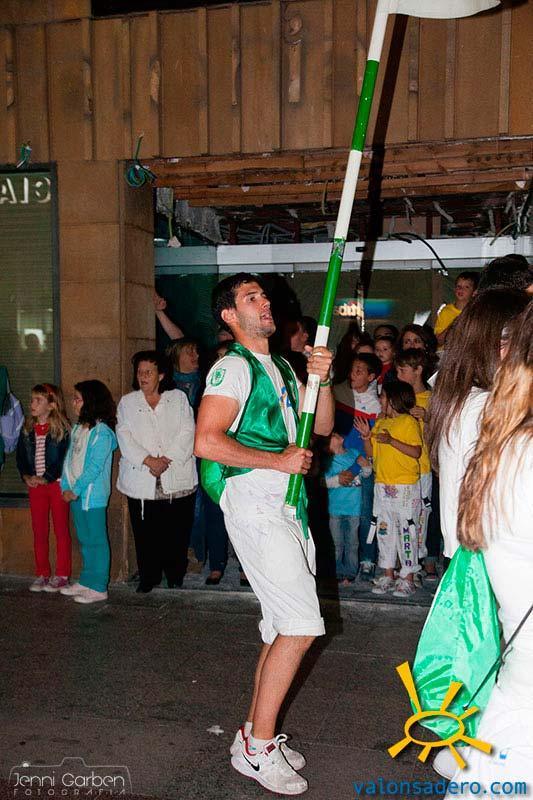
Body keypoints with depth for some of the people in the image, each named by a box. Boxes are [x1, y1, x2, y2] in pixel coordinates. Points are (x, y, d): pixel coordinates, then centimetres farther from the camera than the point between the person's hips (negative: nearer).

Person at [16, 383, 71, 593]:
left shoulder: (62, 429, -9)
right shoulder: (28, 429, 8)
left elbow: (65, 458, -14)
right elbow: (20, 455, 10)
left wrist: (46, 478, -17)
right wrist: (26, 476, -6)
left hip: (57, 484, -5)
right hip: (35, 486, 5)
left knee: (61, 530, 3)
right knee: (39, 531, 10)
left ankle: (61, 575, 10)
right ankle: (42, 574, 20)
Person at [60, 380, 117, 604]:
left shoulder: (102, 433, -16)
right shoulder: (77, 428, 9)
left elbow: (94, 467, -19)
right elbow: (69, 459, 11)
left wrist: (76, 490, -15)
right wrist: (66, 487, 2)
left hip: (93, 495, -8)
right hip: (76, 494, 8)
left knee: (96, 541, 1)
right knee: (84, 540, 17)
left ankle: (98, 588, 8)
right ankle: (86, 581, 28)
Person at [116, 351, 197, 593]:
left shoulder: (178, 398, 10)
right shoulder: (127, 402, 13)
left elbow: (187, 432, -1)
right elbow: (124, 437, 1)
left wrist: (167, 459, -13)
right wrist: (148, 460, -13)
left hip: (177, 479, -1)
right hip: (141, 480, 1)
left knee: (177, 532, 2)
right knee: (144, 534, 1)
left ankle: (175, 578, 17)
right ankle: (148, 578, 15)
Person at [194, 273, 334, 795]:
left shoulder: (281, 369, 20)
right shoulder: (233, 367, -7)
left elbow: (322, 427, 18)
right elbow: (207, 442, -19)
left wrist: (322, 381, 1)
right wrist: (278, 459, -16)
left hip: (287, 506, 9)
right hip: (253, 503, -9)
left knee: (283, 627, 11)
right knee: (301, 625, -13)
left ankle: (257, 734, 24)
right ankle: (257, 747, 0)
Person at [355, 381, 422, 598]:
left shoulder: (409, 422, -6)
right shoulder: (380, 423, 15)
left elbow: (416, 451, -15)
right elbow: (371, 452, 16)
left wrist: (392, 441, -22)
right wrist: (366, 437, -1)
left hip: (405, 486, -7)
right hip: (382, 485, 7)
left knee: (406, 531, -2)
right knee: (384, 529, 10)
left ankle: (408, 578, 5)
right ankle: (387, 575, 19)